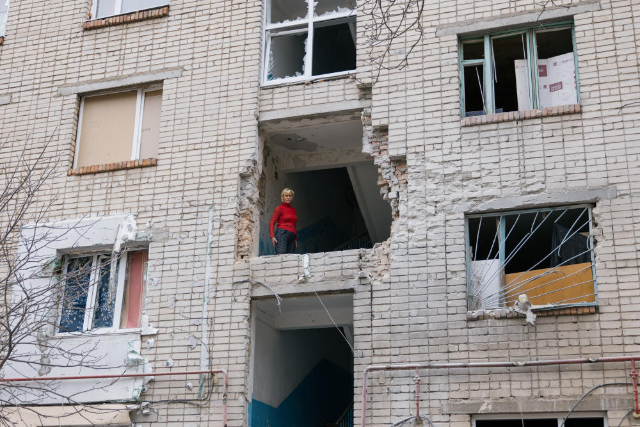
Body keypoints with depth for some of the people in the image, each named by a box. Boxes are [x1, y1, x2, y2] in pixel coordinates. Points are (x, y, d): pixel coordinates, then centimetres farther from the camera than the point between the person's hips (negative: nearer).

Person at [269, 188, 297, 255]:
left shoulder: (294, 210, 22)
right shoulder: (279, 208, 5)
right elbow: (271, 223, 0)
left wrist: (296, 239, 21)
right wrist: (272, 236, -13)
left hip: (292, 236, 6)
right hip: (282, 234, -6)